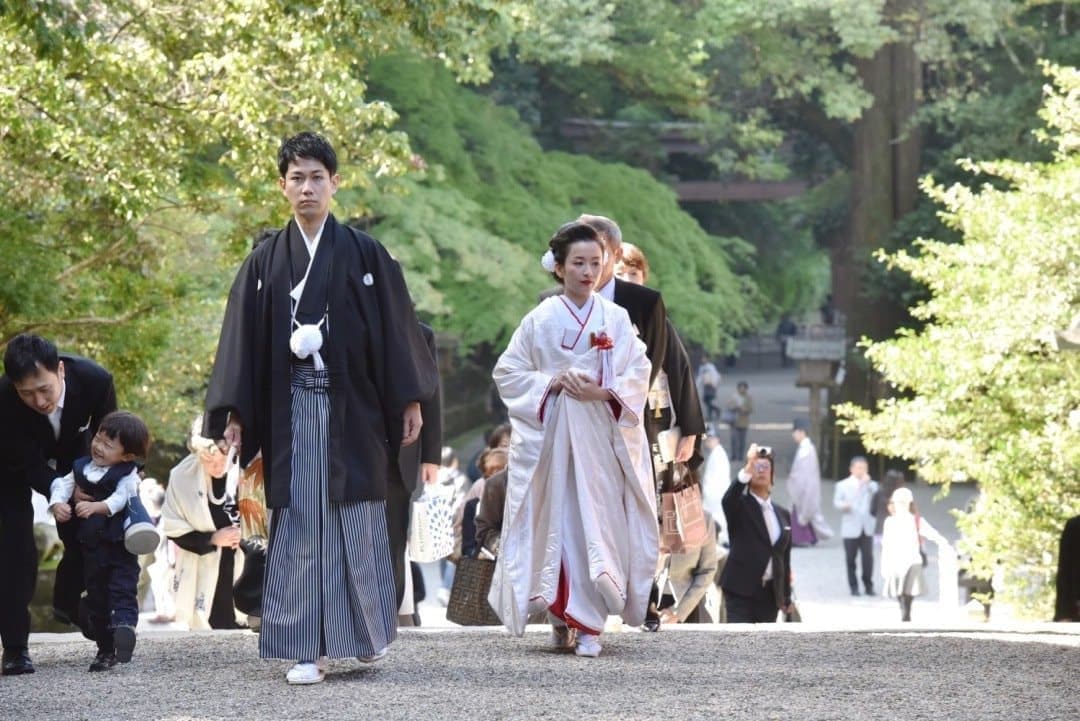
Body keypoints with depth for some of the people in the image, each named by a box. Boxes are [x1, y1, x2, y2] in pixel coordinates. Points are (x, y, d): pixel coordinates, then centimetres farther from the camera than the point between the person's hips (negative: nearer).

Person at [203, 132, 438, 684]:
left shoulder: (365, 255, 2)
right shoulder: (265, 262, 6)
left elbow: (394, 331, 3)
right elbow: (243, 342, 4)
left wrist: (410, 401, 0)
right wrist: (234, 414, -3)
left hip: (352, 409, -1)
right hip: (291, 412, 1)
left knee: (357, 523, 4)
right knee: (298, 525, -1)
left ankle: (369, 632, 22)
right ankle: (306, 649, 1)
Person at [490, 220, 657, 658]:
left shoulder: (616, 319, 4)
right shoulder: (540, 320, 4)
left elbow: (638, 372, 2)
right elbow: (507, 372, 5)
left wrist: (604, 392, -15)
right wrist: (549, 383, -10)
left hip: (600, 435, 0)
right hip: (549, 433, 0)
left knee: (596, 522, -6)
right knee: (555, 520, -1)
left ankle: (588, 623, -5)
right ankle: (560, 616, 11)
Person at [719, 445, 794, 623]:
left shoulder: (783, 514, 14)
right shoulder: (740, 506, -1)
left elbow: (785, 558, 15)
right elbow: (728, 499, -27)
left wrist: (786, 597, 12)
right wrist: (748, 469, -37)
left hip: (770, 593, 5)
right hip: (741, 591, -5)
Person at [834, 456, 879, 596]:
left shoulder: (871, 485, 14)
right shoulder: (842, 485, 10)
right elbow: (837, 501, 0)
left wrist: (868, 483, -11)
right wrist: (843, 505, -22)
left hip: (867, 528, 1)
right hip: (850, 528, -1)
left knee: (868, 558, -4)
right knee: (850, 559, 0)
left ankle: (868, 585, 8)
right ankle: (853, 587, 9)